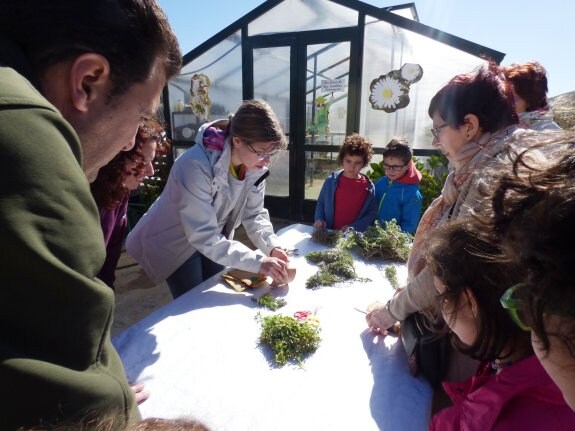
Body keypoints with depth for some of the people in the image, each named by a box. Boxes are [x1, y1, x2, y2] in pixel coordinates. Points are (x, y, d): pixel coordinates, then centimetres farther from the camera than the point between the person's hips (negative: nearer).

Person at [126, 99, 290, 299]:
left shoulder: (255, 166, -17)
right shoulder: (196, 165, -36)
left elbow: (254, 213, -9)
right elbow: (203, 236, -37)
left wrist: (272, 247, -26)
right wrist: (258, 262, -41)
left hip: (213, 240, 6)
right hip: (174, 243, -6)